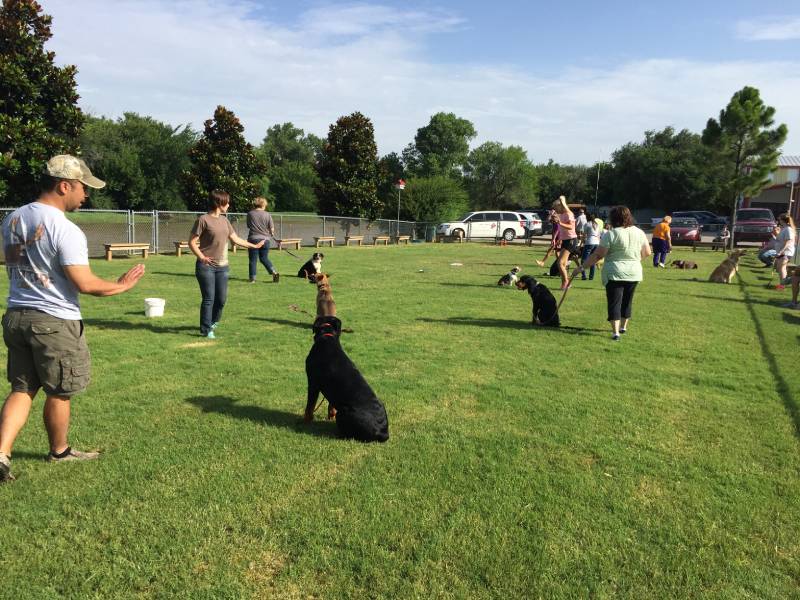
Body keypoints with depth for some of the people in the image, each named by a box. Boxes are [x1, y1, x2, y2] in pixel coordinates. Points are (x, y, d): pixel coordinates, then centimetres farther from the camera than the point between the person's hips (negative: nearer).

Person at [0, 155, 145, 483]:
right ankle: (59, 452, 30)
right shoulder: (65, 229, -19)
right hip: (55, 322, -7)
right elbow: (85, 284, -21)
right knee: (59, 393, 12)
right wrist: (121, 285, -6)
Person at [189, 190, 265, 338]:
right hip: (206, 266, -6)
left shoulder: (224, 220, 12)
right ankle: (205, 329, 8)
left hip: (222, 266, 6)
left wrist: (254, 246, 22)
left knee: (221, 299, 10)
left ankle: (213, 322, 33)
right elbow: (192, 242, -8)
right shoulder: (203, 219, -9)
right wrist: (201, 257, -20)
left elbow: (235, 239, 19)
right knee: (209, 299, -4)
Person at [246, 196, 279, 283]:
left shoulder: (250, 214, -3)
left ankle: (252, 278, 7)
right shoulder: (267, 215, -4)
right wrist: (271, 234, 19)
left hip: (253, 239, -1)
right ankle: (274, 272, 1)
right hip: (265, 239, 2)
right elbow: (272, 229, -2)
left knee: (253, 260, 6)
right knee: (264, 258, 16)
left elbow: (248, 226, 9)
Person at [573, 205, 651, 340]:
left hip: (615, 274, -5)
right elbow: (647, 252, 12)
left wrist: (582, 267, -7)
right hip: (634, 273, 5)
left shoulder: (610, 234, -12)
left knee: (614, 302, -1)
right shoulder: (639, 233, 4)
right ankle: (623, 326, 31)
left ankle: (615, 331, -9)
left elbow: (598, 255, -13)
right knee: (627, 301, 19)